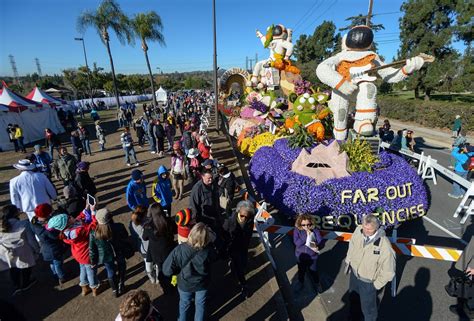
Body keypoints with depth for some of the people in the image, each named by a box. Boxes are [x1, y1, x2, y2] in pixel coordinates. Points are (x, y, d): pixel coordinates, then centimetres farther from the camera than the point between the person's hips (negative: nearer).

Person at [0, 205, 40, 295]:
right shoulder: (24, 224, -27)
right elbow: (31, 240, -17)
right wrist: (37, 249, -1)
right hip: (23, 254, -4)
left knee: (13, 270, 29)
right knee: (26, 269, 24)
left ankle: (17, 287, 47)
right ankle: (25, 284, 47)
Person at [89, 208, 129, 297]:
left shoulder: (93, 233, -27)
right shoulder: (119, 227, -30)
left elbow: (92, 250, -13)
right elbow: (125, 236, -9)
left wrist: (93, 262, 3)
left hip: (106, 257, 1)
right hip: (119, 255, -1)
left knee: (111, 273, 27)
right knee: (121, 270, 28)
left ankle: (115, 291, 47)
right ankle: (121, 287, 47)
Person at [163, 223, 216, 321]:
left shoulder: (179, 250, -36)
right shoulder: (208, 251, -34)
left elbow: (167, 270, -26)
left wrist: (179, 270, -7)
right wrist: (210, 233, -9)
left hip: (185, 284, 1)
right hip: (202, 284, 0)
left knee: (184, 304, 31)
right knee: (201, 305, 29)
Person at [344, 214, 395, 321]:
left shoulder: (384, 246, -35)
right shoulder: (358, 230, -22)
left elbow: (388, 270, -21)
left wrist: (376, 284, -11)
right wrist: (348, 262, 6)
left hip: (367, 281, -5)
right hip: (354, 273, 5)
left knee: (367, 307, 20)